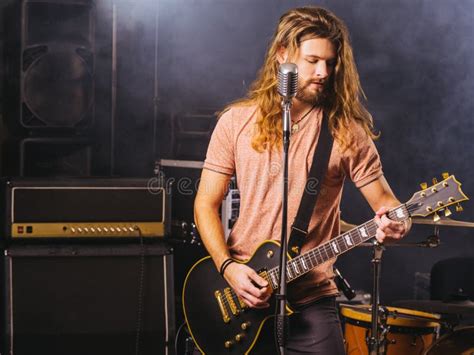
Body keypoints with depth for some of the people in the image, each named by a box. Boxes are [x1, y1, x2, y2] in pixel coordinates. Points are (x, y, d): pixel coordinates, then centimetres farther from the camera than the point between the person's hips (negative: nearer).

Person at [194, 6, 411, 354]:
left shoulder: (346, 129, -2)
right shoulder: (237, 121, 0)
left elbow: (384, 200, 3)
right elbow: (206, 204, 2)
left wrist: (396, 222, -20)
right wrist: (228, 267, -11)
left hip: (311, 301, -1)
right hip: (237, 295, 1)